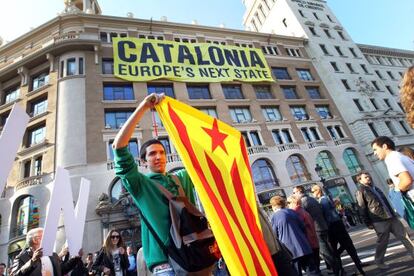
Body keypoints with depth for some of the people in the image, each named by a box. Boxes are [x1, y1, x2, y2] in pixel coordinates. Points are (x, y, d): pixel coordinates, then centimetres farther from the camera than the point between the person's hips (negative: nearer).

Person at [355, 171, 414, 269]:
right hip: (379, 221, -7)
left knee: (404, 236, 7)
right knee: (382, 242, 4)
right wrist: (368, 223, -12)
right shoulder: (361, 191, -10)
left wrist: (393, 213, 18)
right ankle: (379, 262, 22)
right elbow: (362, 209, -12)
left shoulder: (374, 187, 16)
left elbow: (385, 201, 22)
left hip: (391, 218, 7)